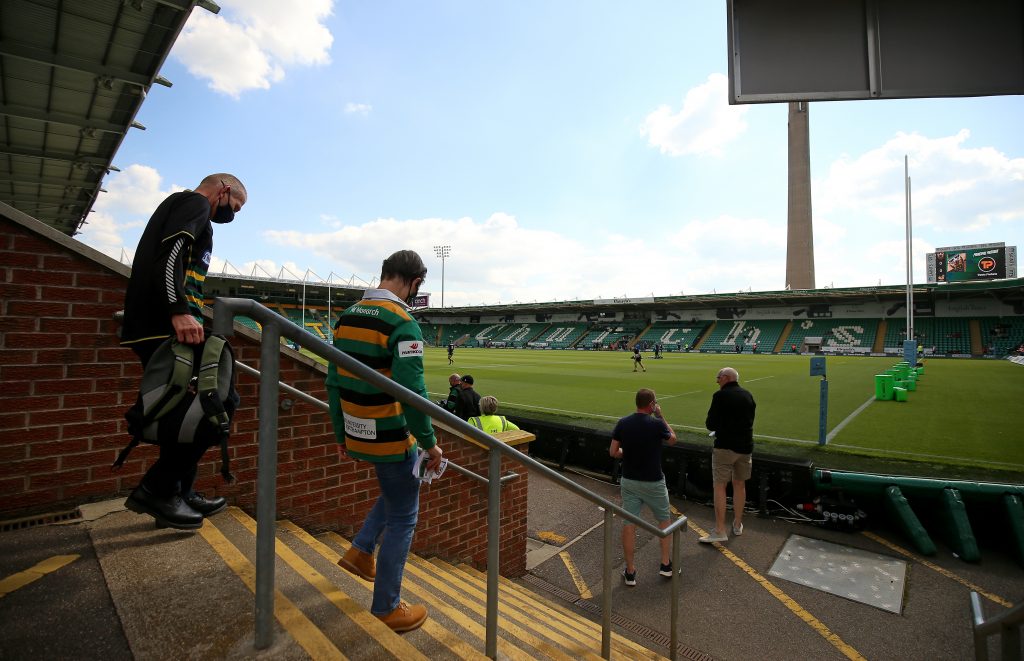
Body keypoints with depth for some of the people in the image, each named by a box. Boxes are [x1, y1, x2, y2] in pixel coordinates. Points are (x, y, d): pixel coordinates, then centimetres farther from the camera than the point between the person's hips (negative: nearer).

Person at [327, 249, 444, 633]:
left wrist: (341, 434, 18)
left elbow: (334, 383, 10)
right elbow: (412, 393, -25)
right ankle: (386, 609, 24)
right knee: (402, 518, 10)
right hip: (391, 438, -8)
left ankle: (361, 550, 30)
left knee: (397, 490, 31)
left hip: (357, 436, 8)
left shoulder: (347, 317, 5)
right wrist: (430, 443, -14)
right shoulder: (401, 322, -20)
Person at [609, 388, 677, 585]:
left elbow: (613, 452, -3)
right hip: (653, 482, -2)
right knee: (664, 520, 20)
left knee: (629, 524, 8)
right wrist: (662, 416, 8)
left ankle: (630, 572, 14)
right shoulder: (656, 424, -17)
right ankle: (666, 564, 27)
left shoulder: (622, 423, -7)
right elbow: (673, 440, 5)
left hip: (629, 481, 3)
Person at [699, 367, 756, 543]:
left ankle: (720, 531, 0)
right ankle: (737, 524, 29)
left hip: (725, 446, -6)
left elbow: (710, 424, -11)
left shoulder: (720, 395, -12)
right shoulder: (748, 396, 8)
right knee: (739, 485, 17)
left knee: (720, 486, -1)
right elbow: (750, 420, 16)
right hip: (745, 446, 7)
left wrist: (717, 427, 10)